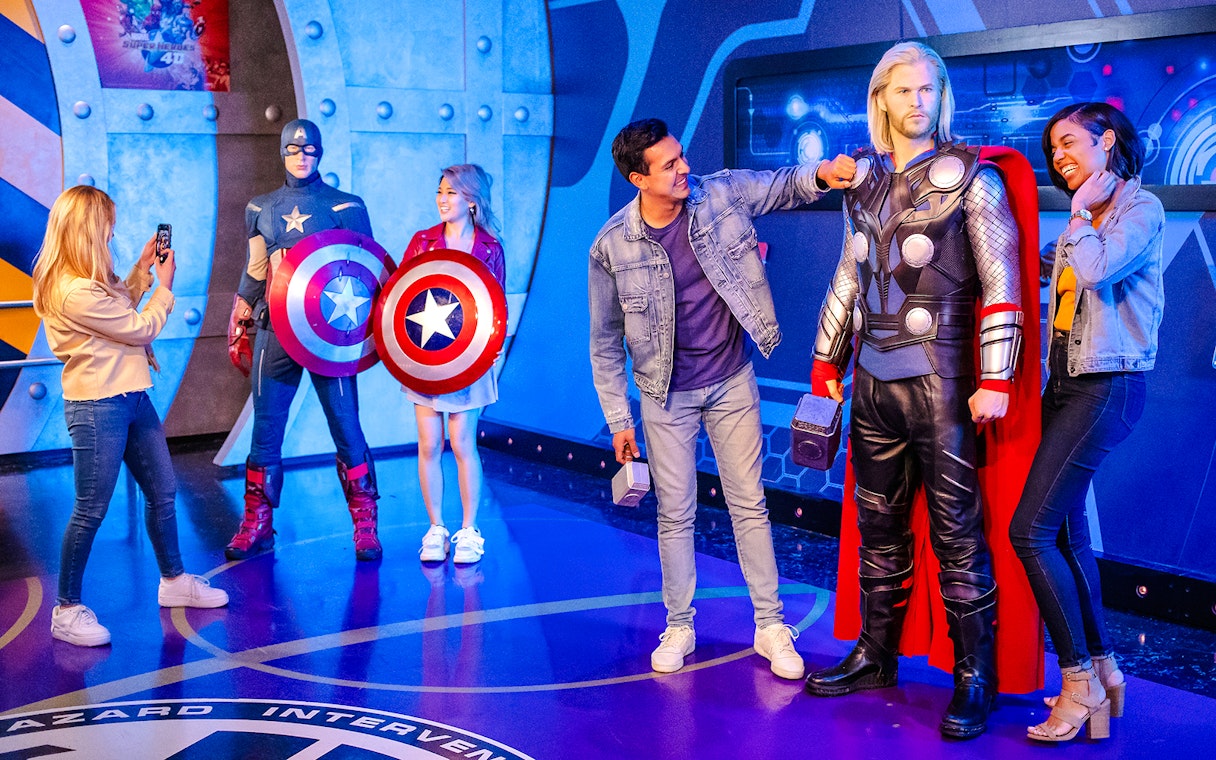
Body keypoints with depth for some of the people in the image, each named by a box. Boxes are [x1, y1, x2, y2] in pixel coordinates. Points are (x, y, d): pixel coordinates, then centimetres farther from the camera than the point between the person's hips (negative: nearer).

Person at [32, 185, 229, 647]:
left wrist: (142, 269, 15)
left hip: (130, 398, 10)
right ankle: (67, 610, 11)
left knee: (162, 491, 16)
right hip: (96, 408, -10)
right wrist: (164, 284, 0)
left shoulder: (87, 282, 7)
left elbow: (121, 310, 22)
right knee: (91, 511, -2)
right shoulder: (76, 292, -23)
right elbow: (142, 328, -15)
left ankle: (174, 581, 31)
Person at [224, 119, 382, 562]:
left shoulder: (345, 207, 3)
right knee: (266, 429, 5)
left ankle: (365, 527, 5)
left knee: (346, 427, -3)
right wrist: (240, 325, 17)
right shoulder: (261, 209, 13)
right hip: (274, 331, 3)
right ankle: (256, 526, 15)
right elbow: (253, 272, 19)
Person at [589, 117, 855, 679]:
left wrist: (821, 174, -20)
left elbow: (782, 187, 4)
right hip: (666, 396, -1)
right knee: (675, 514, 9)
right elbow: (606, 340, -3)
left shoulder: (721, 193, -10)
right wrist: (618, 419, -2)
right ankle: (679, 626, 25)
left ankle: (770, 626, 17)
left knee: (749, 505, 6)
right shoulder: (612, 247, -13)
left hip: (732, 383, 1)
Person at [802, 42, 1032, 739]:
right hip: (873, 380, 5)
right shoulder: (865, 179, 13)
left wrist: (995, 381, -14)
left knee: (957, 530, -1)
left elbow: (1002, 286, -8)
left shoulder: (970, 177, -4)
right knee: (879, 526, 13)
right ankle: (875, 657, 25)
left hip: (938, 379, -5)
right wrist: (825, 365, 16)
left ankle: (976, 679, 9)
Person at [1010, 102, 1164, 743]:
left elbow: (1098, 270, -23)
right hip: (1065, 384, 9)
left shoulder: (1141, 207, -7)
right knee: (1066, 532, 10)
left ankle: (1080, 683, -4)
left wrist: (1083, 212, -10)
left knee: (1030, 529, -14)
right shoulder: (1082, 222, 18)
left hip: (1107, 386, -9)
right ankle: (1101, 670, 20)